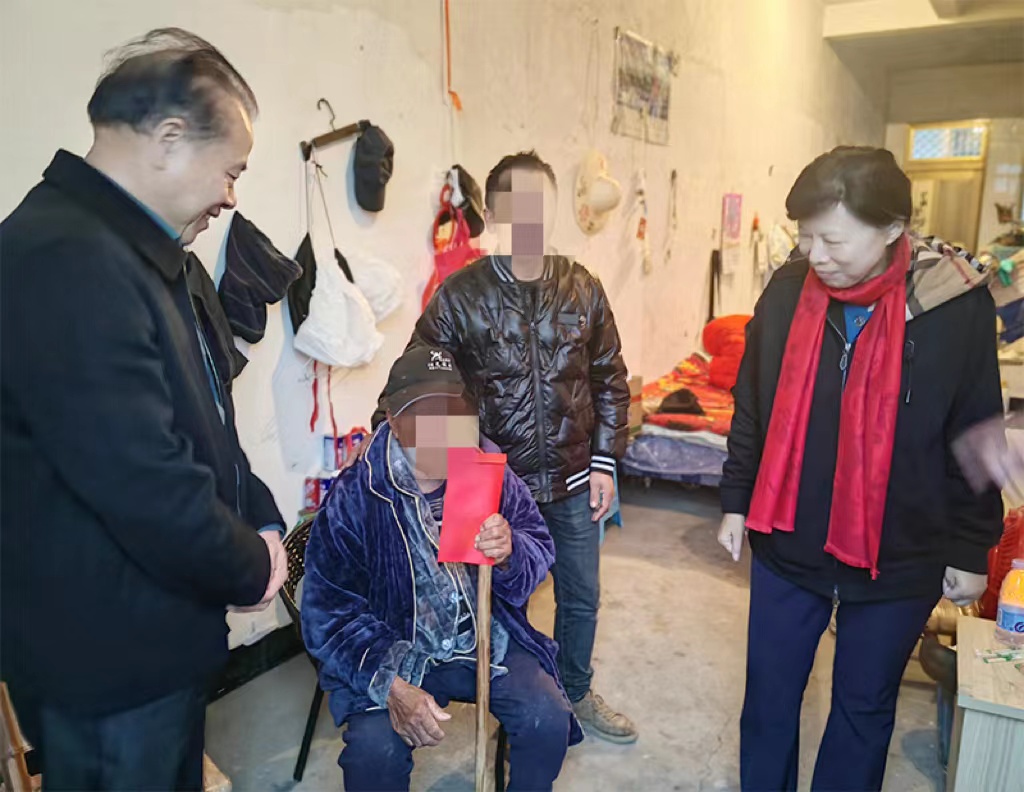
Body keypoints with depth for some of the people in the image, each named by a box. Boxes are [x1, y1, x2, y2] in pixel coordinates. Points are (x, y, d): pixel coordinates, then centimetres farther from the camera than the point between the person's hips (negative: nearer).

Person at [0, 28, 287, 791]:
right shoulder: (65, 261, -26)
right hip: (107, 658, -9)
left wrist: (262, 521, 3)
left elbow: (198, 422, 14)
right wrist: (252, 568, -13)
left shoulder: (131, 250, 9)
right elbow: (145, 486, -31)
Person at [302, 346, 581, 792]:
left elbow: (540, 551, -1)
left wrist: (510, 553, -26)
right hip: (395, 652, -2)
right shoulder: (353, 498, -15)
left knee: (549, 720, -16)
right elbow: (327, 613, -13)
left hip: (490, 638, 2)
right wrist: (391, 685, -25)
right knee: (374, 749, -25)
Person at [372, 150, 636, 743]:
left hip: (573, 480, 3)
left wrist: (605, 462, 1)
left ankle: (577, 694, 46)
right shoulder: (460, 295, -12)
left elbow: (610, 380, 4)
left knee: (582, 597, 19)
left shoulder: (583, 289, -3)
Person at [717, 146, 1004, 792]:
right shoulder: (788, 289, -7)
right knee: (770, 695, 17)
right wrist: (736, 501, 6)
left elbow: (977, 438, -4)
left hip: (899, 559, -1)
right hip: (786, 545, 2)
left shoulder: (957, 303, -13)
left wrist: (971, 549, 0)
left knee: (864, 708, 18)